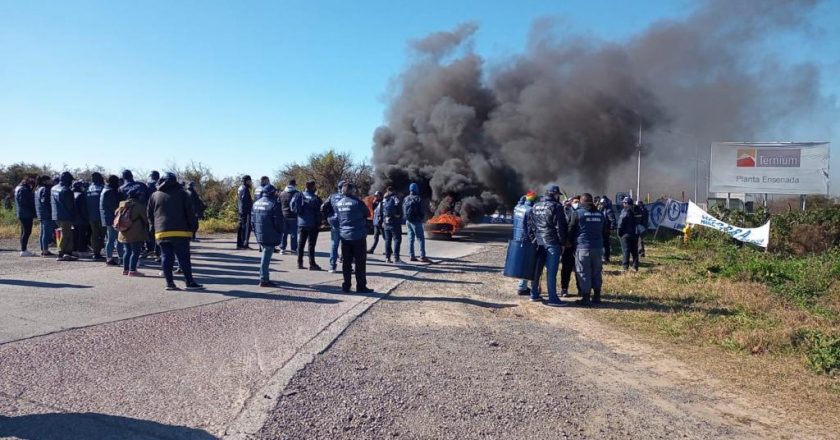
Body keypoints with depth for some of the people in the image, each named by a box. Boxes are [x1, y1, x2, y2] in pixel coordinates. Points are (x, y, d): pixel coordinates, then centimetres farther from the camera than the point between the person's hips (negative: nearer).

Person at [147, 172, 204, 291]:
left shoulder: (155, 195, 14)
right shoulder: (182, 194, 4)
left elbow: (149, 214, 14)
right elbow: (190, 213, -1)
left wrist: (153, 228, 19)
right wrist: (192, 228, 3)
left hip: (161, 232, 3)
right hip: (180, 232, -3)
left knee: (166, 258, 7)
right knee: (183, 257, -1)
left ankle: (169, 283, 4)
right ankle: (190, 282, -1)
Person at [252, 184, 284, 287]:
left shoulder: (256, 203, 10)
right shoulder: (274, 204, -14)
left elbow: (252, 219, 14)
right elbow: (279, 221, -15)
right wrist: (280, 232, 2)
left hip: (259, 235, 7)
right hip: (270, 236, -7)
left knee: (265, 256, 20)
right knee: (266, 257, -3)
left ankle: (264, 278, 24)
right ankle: (264, 280, 0)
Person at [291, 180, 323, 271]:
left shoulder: (299, 195, 0)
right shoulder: (315, 198, -13)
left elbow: (292, 206, 0)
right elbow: (318, 212, -12)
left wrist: (299, 213, 11)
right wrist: (319, 223, -1)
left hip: (301, 223, 5)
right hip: (312, 224, -5)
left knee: (301, 243, 12)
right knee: (311, 244, 0)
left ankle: (299, 263, 16)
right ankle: (312, 264, 1)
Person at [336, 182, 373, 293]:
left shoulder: (338, 203, 6)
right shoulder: (357, 202, -12)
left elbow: (336, 217, 11)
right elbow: (367, 213, 0)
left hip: (344, 236, 5)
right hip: (358, 236, -5)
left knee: (346, 262, 10)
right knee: (360, 262, 1)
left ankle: (346, 286, 12)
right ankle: (361, 286, 3)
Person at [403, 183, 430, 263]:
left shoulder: (405, 199, 9)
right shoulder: (418, 199, -12)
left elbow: (403, 210, 12)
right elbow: (422, 211, -10)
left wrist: (406, 218, 17)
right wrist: (423, 219, 5)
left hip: (408, 221, 7)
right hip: (416, 221, -7)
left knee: (410, 238, 12)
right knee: (421, 239, -5)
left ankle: (411, 256, 12)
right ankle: (422, 256, -10)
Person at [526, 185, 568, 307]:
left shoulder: (535, 206, 12)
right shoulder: (556, 207, -9)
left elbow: (530, 225, 13)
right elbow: (560, 227, -11)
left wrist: (533, 239, 16)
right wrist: (562, 243, -4)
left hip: (538, 242, 7)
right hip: (552, 243, -7)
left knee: (537, 269, 13)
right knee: (551, 271, -5)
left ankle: (534, 294, 21)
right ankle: (552, 298, -3)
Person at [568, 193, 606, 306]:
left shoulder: (577, 213, -4)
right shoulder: (600, 214, 12)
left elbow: (571, 230, -1)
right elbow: (604, 231, 18)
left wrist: (570, 242, 12)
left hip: (583, 247, -5)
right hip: (598, 247, 5)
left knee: (583, 273, 0)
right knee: (596, 272, 13)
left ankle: (585, 298, 0)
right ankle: (597, 297, 17)